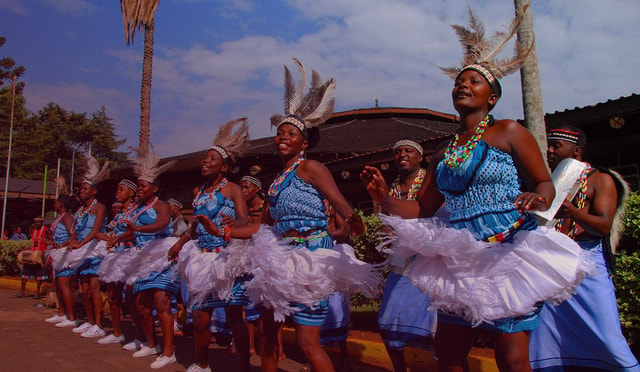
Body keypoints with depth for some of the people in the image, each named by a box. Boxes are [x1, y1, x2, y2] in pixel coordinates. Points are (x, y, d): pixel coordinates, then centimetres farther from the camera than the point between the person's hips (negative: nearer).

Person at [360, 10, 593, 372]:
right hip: (459, 262, 6)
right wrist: (385, 198, -1)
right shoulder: (444, 152, 14)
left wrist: (537, 200, -24)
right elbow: (422, 209, 15)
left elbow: (545, 183, -1)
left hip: (507, 257, -5)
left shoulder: (508, 132, -1)